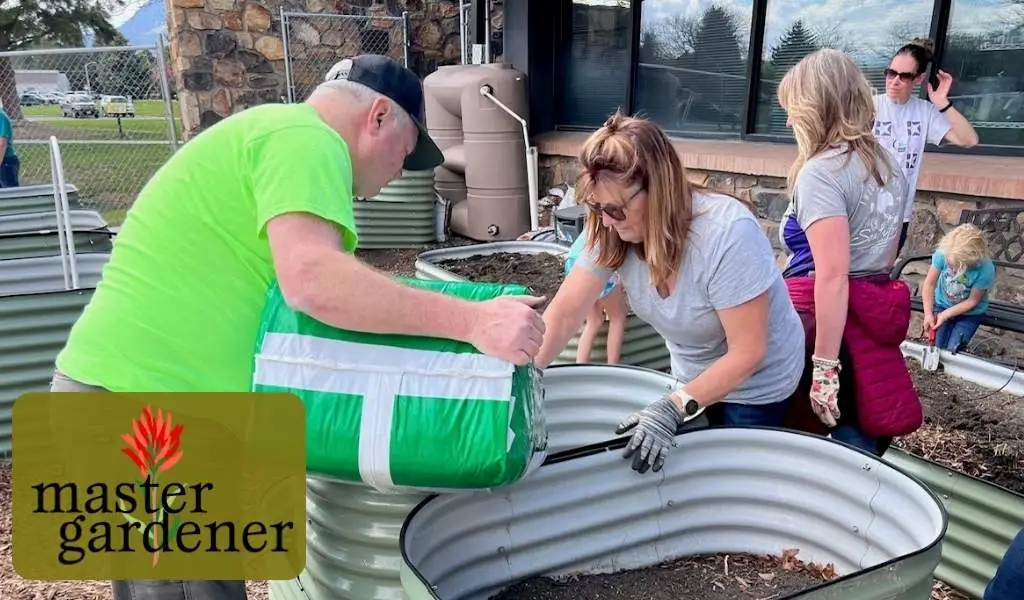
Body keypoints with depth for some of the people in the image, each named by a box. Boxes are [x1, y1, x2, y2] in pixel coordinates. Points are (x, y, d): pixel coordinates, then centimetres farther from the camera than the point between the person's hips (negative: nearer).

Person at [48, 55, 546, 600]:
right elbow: (311, 280, -30)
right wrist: (470, 320, -28)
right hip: (146, 402, -10)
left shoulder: (270, 132, 20)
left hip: (123, 386, 10)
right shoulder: (305, 138, -12)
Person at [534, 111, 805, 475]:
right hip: (693, 376, 5)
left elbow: (747, 353, -29)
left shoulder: (728, 234, -35)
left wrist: (674, 407, -36)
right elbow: (563, 314, -18)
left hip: (754, 384, -5)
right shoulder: (613, 230, -19)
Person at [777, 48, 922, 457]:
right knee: (858, 446, 15)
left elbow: (832, 277, -23)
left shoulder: (820, 172, -16)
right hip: (871, 316, 8)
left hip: (819, 317, -8)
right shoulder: (889, 168, 10)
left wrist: (825, 364, -21)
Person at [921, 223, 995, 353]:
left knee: (952, 351, -7)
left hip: (970, 313, -2)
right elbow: (929, 284, -17)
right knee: (937, 346, -5)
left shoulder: (985, 270, -33)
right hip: (943, 304, 2)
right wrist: (928, 314, -24)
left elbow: (972, 301, -17)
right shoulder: (943, 253, -30)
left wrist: (945, 315, -23)